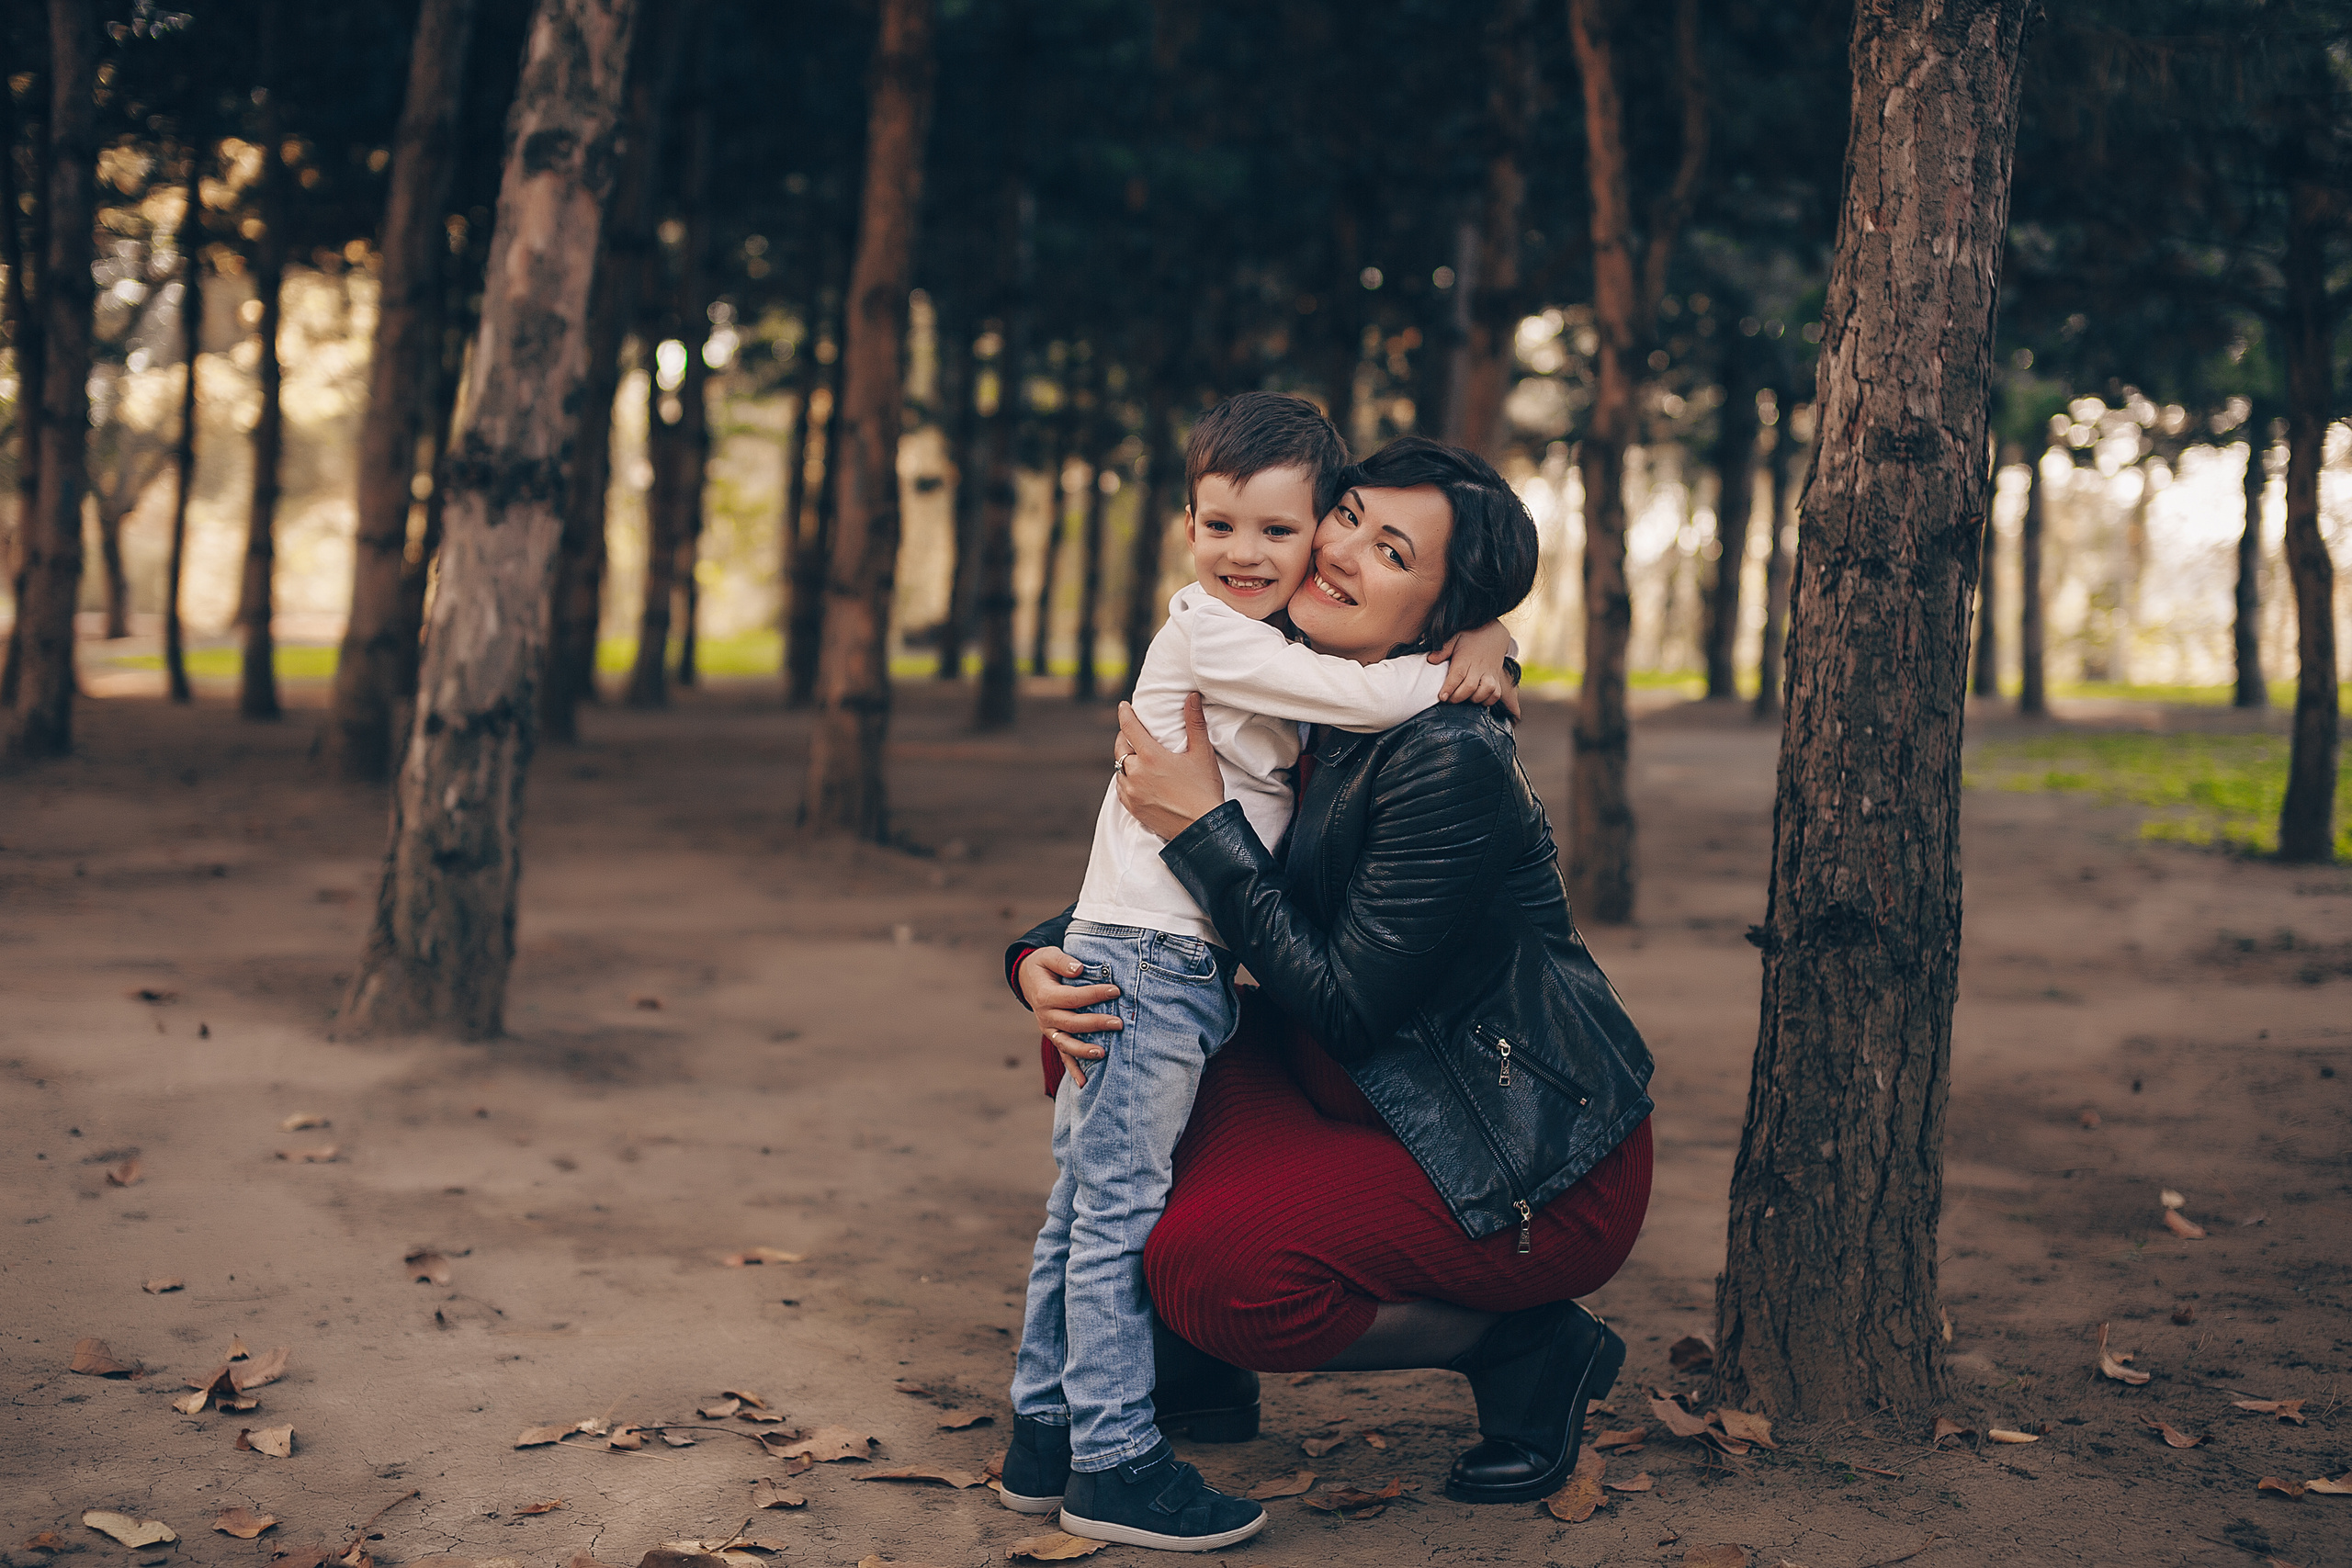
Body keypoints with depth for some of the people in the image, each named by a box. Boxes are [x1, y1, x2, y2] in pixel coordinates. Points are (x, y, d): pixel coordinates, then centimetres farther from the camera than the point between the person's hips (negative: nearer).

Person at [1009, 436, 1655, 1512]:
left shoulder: (1448, 760, -26)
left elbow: (1343, 1005, -24)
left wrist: (1204, 823, -25)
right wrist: (1043, 959, -13)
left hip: (1542, 1172, -8)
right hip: (1389, 1100, 8)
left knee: (1205, 1266, -22)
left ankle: (1530, 1349, -1)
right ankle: (1205, 1366, 15)